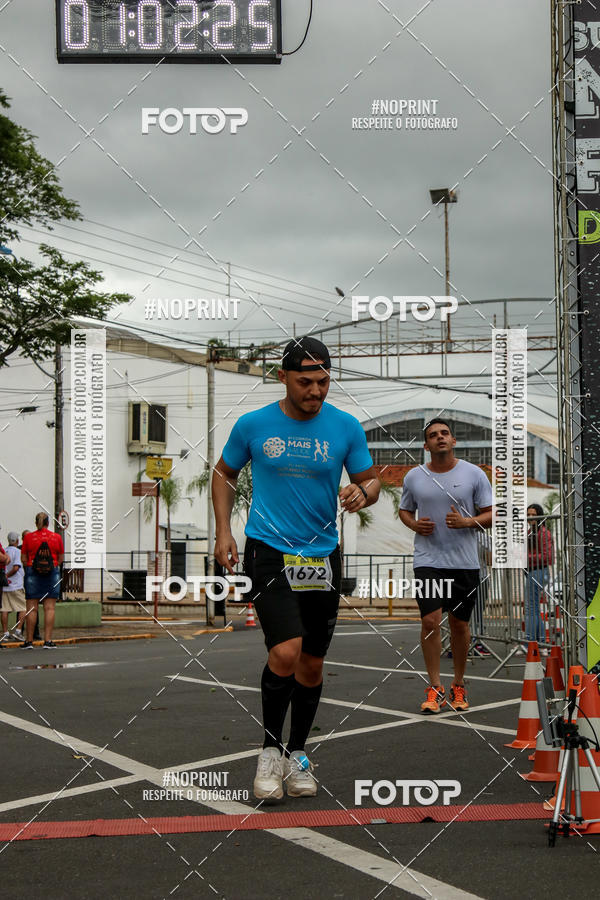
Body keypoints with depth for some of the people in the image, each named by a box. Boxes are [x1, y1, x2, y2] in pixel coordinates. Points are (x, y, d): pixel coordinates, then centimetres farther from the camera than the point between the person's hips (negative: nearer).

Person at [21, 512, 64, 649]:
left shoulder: (28, 537, -1)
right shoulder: (57, 537, 1)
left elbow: (23, 559, 0)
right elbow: (61, 559, 5)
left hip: (32, 572, 0)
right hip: (52, 574, 0)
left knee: (32, 608, 2)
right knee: (49, 608, 1)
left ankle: (29, 641, 4)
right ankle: (48, 640, -2)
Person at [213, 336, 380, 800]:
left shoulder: (346, 427, 0)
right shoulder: (253, 425, -2)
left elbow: (370, 480, 8)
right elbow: (225, 473, 13)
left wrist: (361, 492, -16)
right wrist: (224, 531, 5)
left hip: (323, 555, 3)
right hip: (268, 551, -3)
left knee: (312, 665, 9)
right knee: (286, 652, -20)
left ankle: (298, 755, 28)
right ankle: (270, 749, 0)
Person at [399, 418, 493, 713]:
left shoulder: (474, 474, 0)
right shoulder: (414, 476, 4)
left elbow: (491, 514, 2)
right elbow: (404, 510, 18)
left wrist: (467, 522, -17)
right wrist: (415, 524, -4)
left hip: (465, 562, 0)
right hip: (427, 560, 0)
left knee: (459, 624, 7)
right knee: (430, 621, -11)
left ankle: (458, 685, 23)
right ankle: (435, 688, -1)